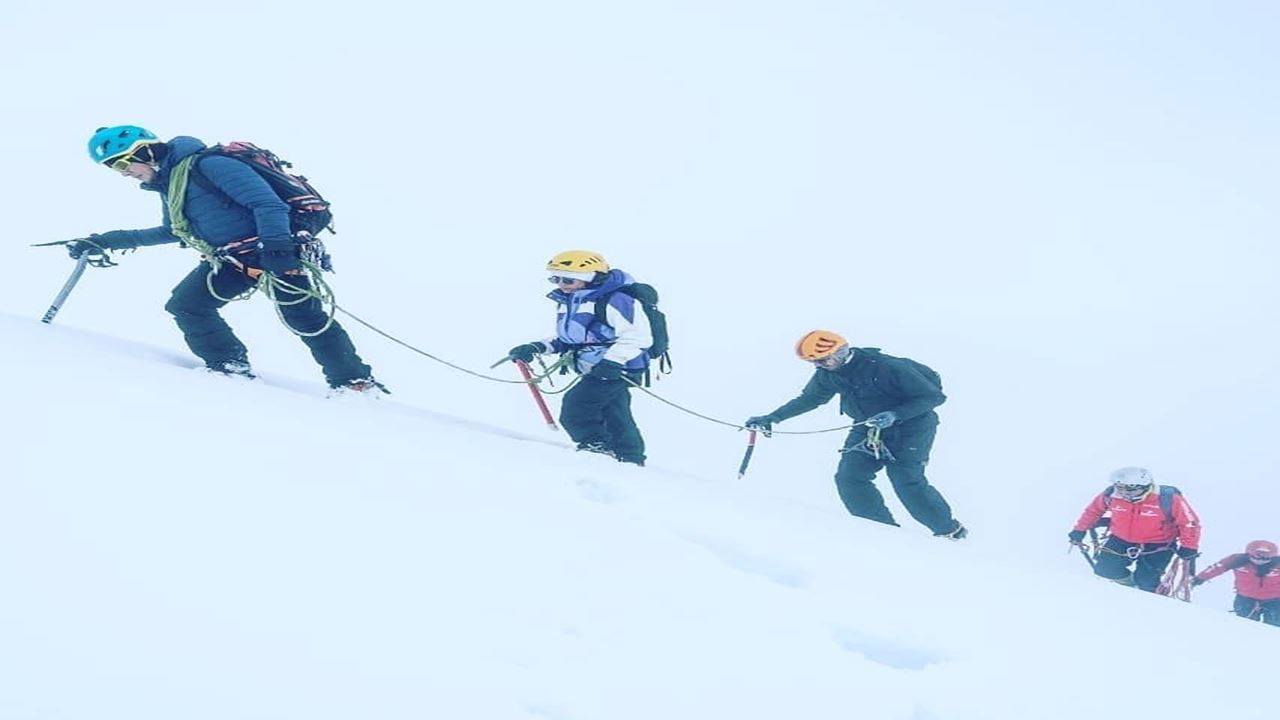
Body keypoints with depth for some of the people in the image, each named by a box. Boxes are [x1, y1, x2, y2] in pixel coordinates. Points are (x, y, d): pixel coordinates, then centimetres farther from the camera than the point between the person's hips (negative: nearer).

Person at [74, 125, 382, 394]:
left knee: (305, 318, -10)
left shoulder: (205, 165, -18)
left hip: (273, 251, -9)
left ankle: (355, 381, 0)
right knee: (185, 306, -3)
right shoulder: (168, 183, 12)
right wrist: (106, 241, 27)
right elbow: (172, 232, 29)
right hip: (230, 260, 9)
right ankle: (231, 367, 2)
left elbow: (266, 201, -24)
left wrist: (275, 245, -37)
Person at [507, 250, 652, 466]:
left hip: (617, 369, -10)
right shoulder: (567, 303, 12)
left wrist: (613, 360, -31)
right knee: (614, 418, 16)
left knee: (575, 406, -18)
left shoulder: (615, 301, -17)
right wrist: (538, 347, 8)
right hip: (592, 370, 10)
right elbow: (568, 340, 23)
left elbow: (638, 336, -22)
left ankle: (596, 447, -7)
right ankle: (631, 460, 27)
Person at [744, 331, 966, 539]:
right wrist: (771, 418, 3)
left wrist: (894, 415, -36)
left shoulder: (887, 367, -29)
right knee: (848, 477, -8)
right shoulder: (828, 374, -9)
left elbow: (934, 396, -24)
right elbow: (810, 398, 10)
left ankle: (951, 531, -4)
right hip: (870, 428, 7)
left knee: (906, 481, -20)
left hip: (910, 425, -7)